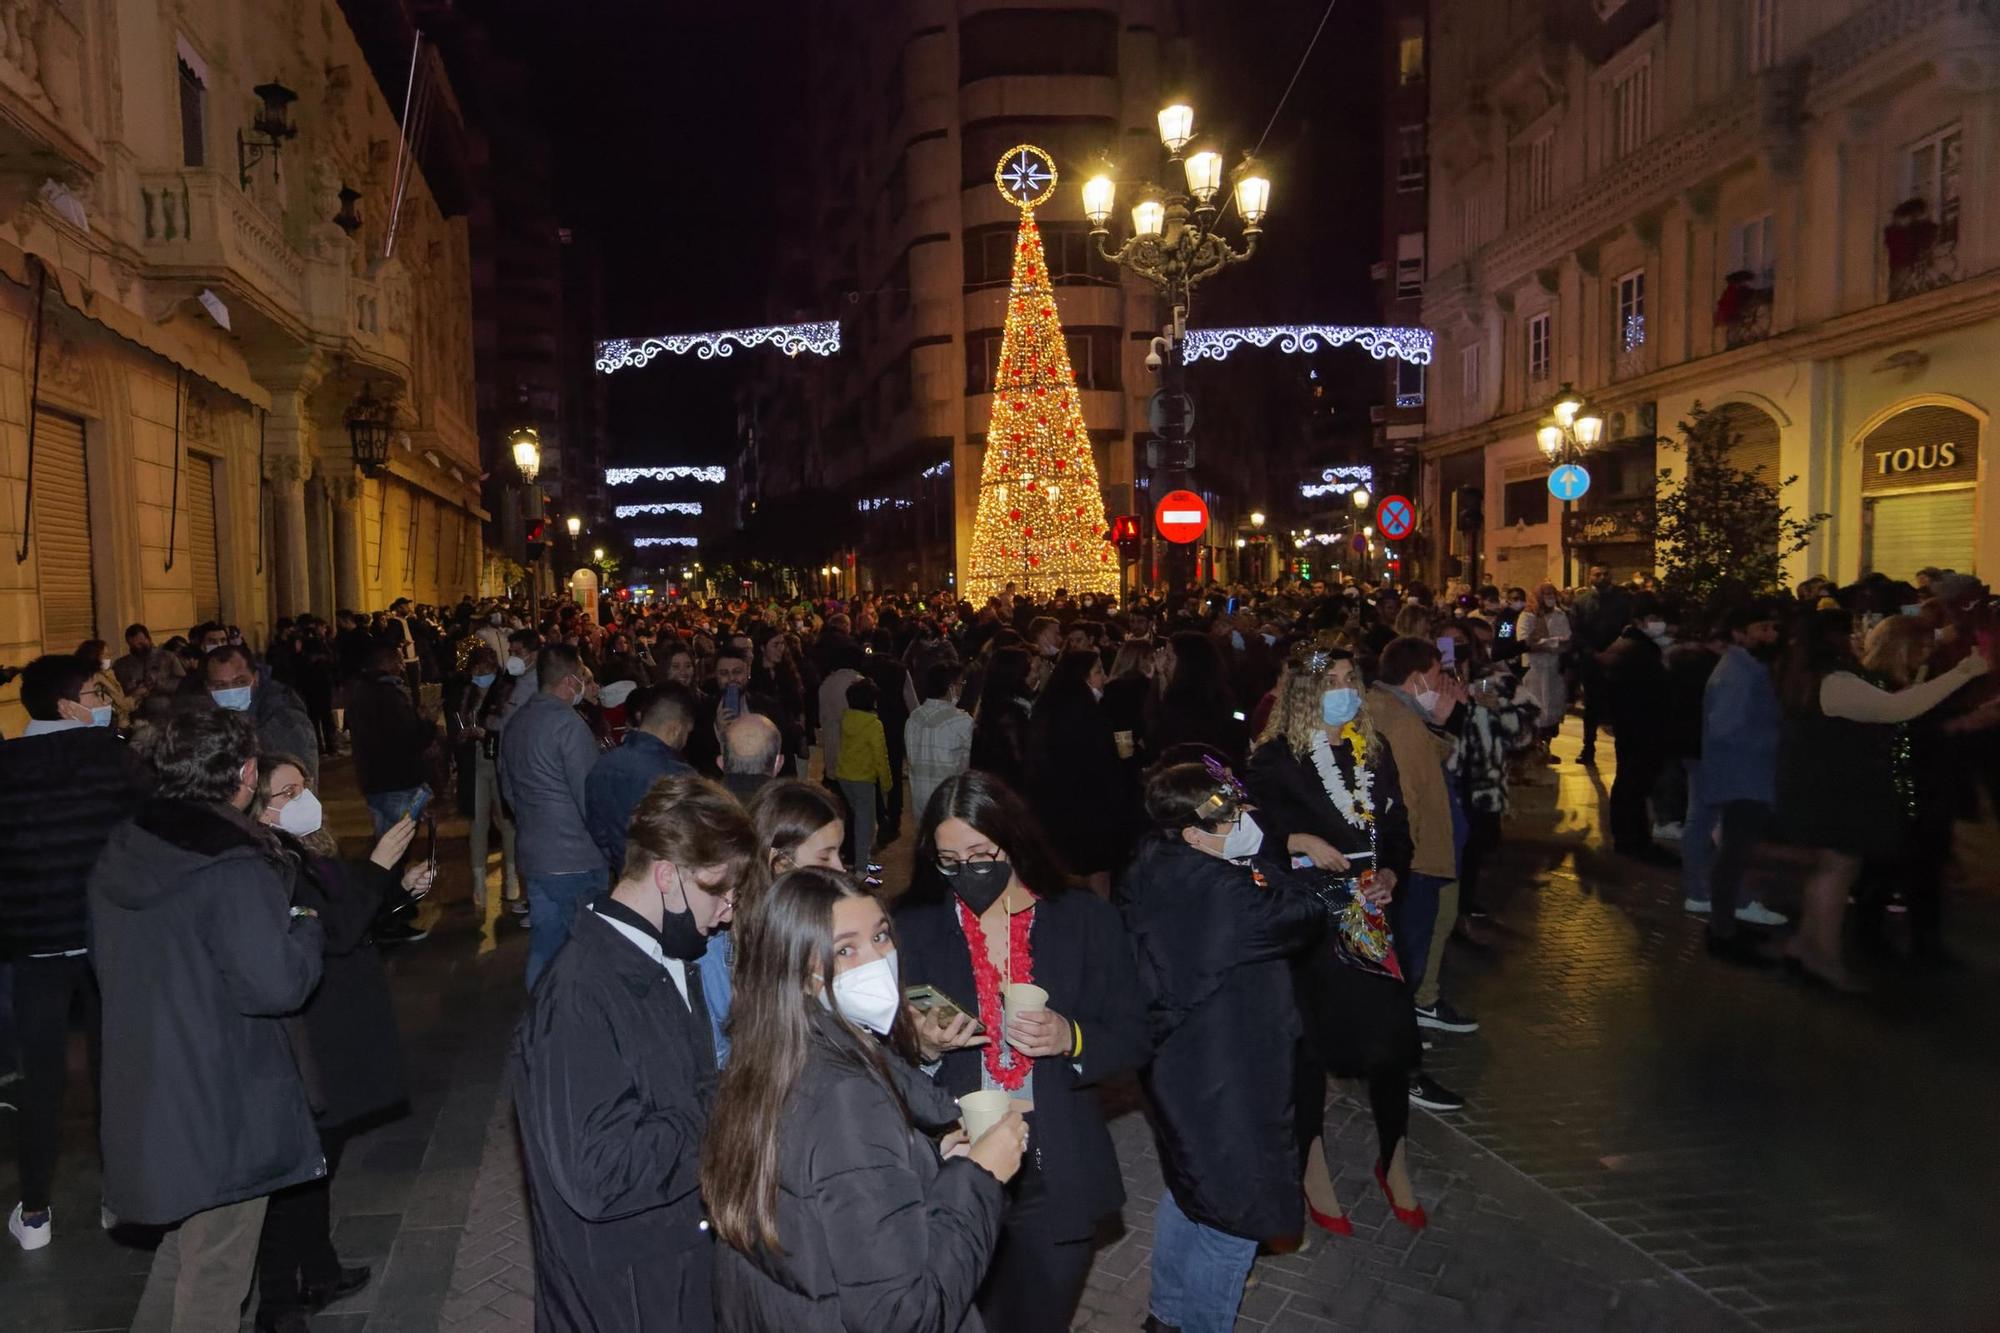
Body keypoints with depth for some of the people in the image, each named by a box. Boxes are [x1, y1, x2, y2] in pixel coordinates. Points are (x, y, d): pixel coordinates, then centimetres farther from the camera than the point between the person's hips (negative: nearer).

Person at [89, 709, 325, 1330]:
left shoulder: (119, 856, 3)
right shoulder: (235, 871, -23)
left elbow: (104, 961, 16)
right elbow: (276, 984, -25)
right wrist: (307, 927, -8)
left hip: (144, 1094, 8)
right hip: (222, 1106, -8)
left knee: (186, 1238, 27)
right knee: (215, 1268, 8)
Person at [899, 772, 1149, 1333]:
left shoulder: (1086, 921, -3)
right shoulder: (912, 927, -3)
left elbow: (1132, 1039, -1)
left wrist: (1071, 1039, -20)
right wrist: (923, 1047, -21)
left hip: (1058, 1178, 0)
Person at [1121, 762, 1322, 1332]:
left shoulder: (1150, 866, -5)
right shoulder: (1222, 894, -31)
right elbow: (1307, 916, -19)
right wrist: (1262, 853, -12)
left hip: (1173, 1066, 9)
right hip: (1224, 1088, -9)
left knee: (1187, 1189, 29)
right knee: (1232, 1218, 11)